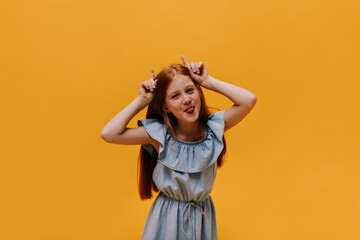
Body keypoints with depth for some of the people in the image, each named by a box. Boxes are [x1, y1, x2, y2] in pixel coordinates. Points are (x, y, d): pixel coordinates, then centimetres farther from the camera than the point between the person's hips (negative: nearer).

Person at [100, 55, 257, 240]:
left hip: (202, 217, 2)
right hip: (167, 217, -2)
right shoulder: (160, 134, -17)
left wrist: (207, 81, -19)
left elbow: (249, 100, -24)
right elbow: (108, 134, -25)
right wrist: (142, 100, -20)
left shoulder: (213, 128, -12)